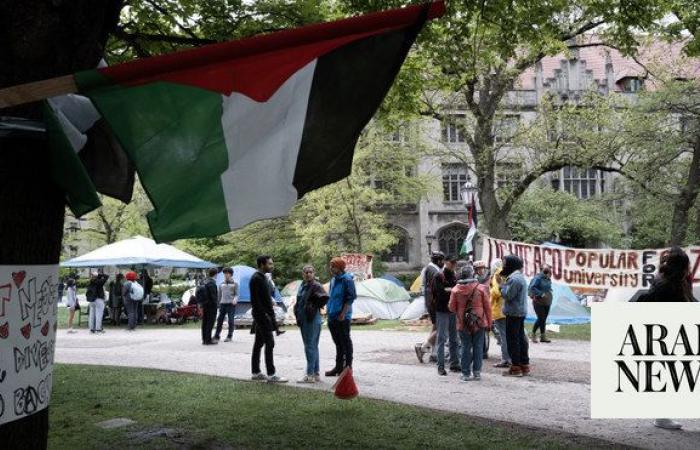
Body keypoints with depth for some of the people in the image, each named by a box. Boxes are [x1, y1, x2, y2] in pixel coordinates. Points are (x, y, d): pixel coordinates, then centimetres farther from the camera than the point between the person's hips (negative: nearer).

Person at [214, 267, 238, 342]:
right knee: (219, 320, 1)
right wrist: (218, 304, 16)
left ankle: (229, 336, 0)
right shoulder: (221, 284, 16)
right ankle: (217, 336, 8)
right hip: (223, 303, 3)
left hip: (231, 304, -3)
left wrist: (235, 300, -21)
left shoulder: (235, 284, 6)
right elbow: (219, 295, 20)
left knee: (230, 320, -5)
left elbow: (237, 294, 0)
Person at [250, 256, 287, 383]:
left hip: (264, 315, 10)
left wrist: (270, 314, 16)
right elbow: (255, 300, -20)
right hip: (262, 315, -10)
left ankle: (256, 373, 17)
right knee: (269, 343, -10)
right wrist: (264, 314, -21)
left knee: (259, 344, 12)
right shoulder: (256, 278, -15)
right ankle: (271, 375, -9)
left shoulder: (262, 277, 16)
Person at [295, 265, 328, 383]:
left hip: (312, 320, -9)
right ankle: (316, 373, 20)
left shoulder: (316, 286, -12)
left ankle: (310, 375, -3)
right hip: (303, 319, 9)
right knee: (312, 346, 13)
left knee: (310, 346, -7)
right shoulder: (302, 285, 13)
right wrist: (298, 315, 13)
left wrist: (316, 307, -14)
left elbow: (324, 297, -27)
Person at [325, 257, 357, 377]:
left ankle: (347, 367, 6)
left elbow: (350, 298, -16)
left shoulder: (347, 280, -12)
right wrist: (328, 309, 16)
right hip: (332, 317, 9)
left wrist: (343, 313, -19)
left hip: (342, 317, -9)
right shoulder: (333, 280, 14)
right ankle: (339, 367, 23)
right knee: (338, 342, 15)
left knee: (345, 342, -1)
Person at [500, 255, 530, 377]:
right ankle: (524, 365, 19)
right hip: (521, 312, 10)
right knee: (521, 338, 14)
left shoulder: (514, 279, -18)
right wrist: (504, 286, 5)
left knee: (512, 339, -5)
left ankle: (516, 367, -3)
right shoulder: (520, 277, 16)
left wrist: (502, 285, -5)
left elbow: (507, 295, -20)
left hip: (513, 313, -10)